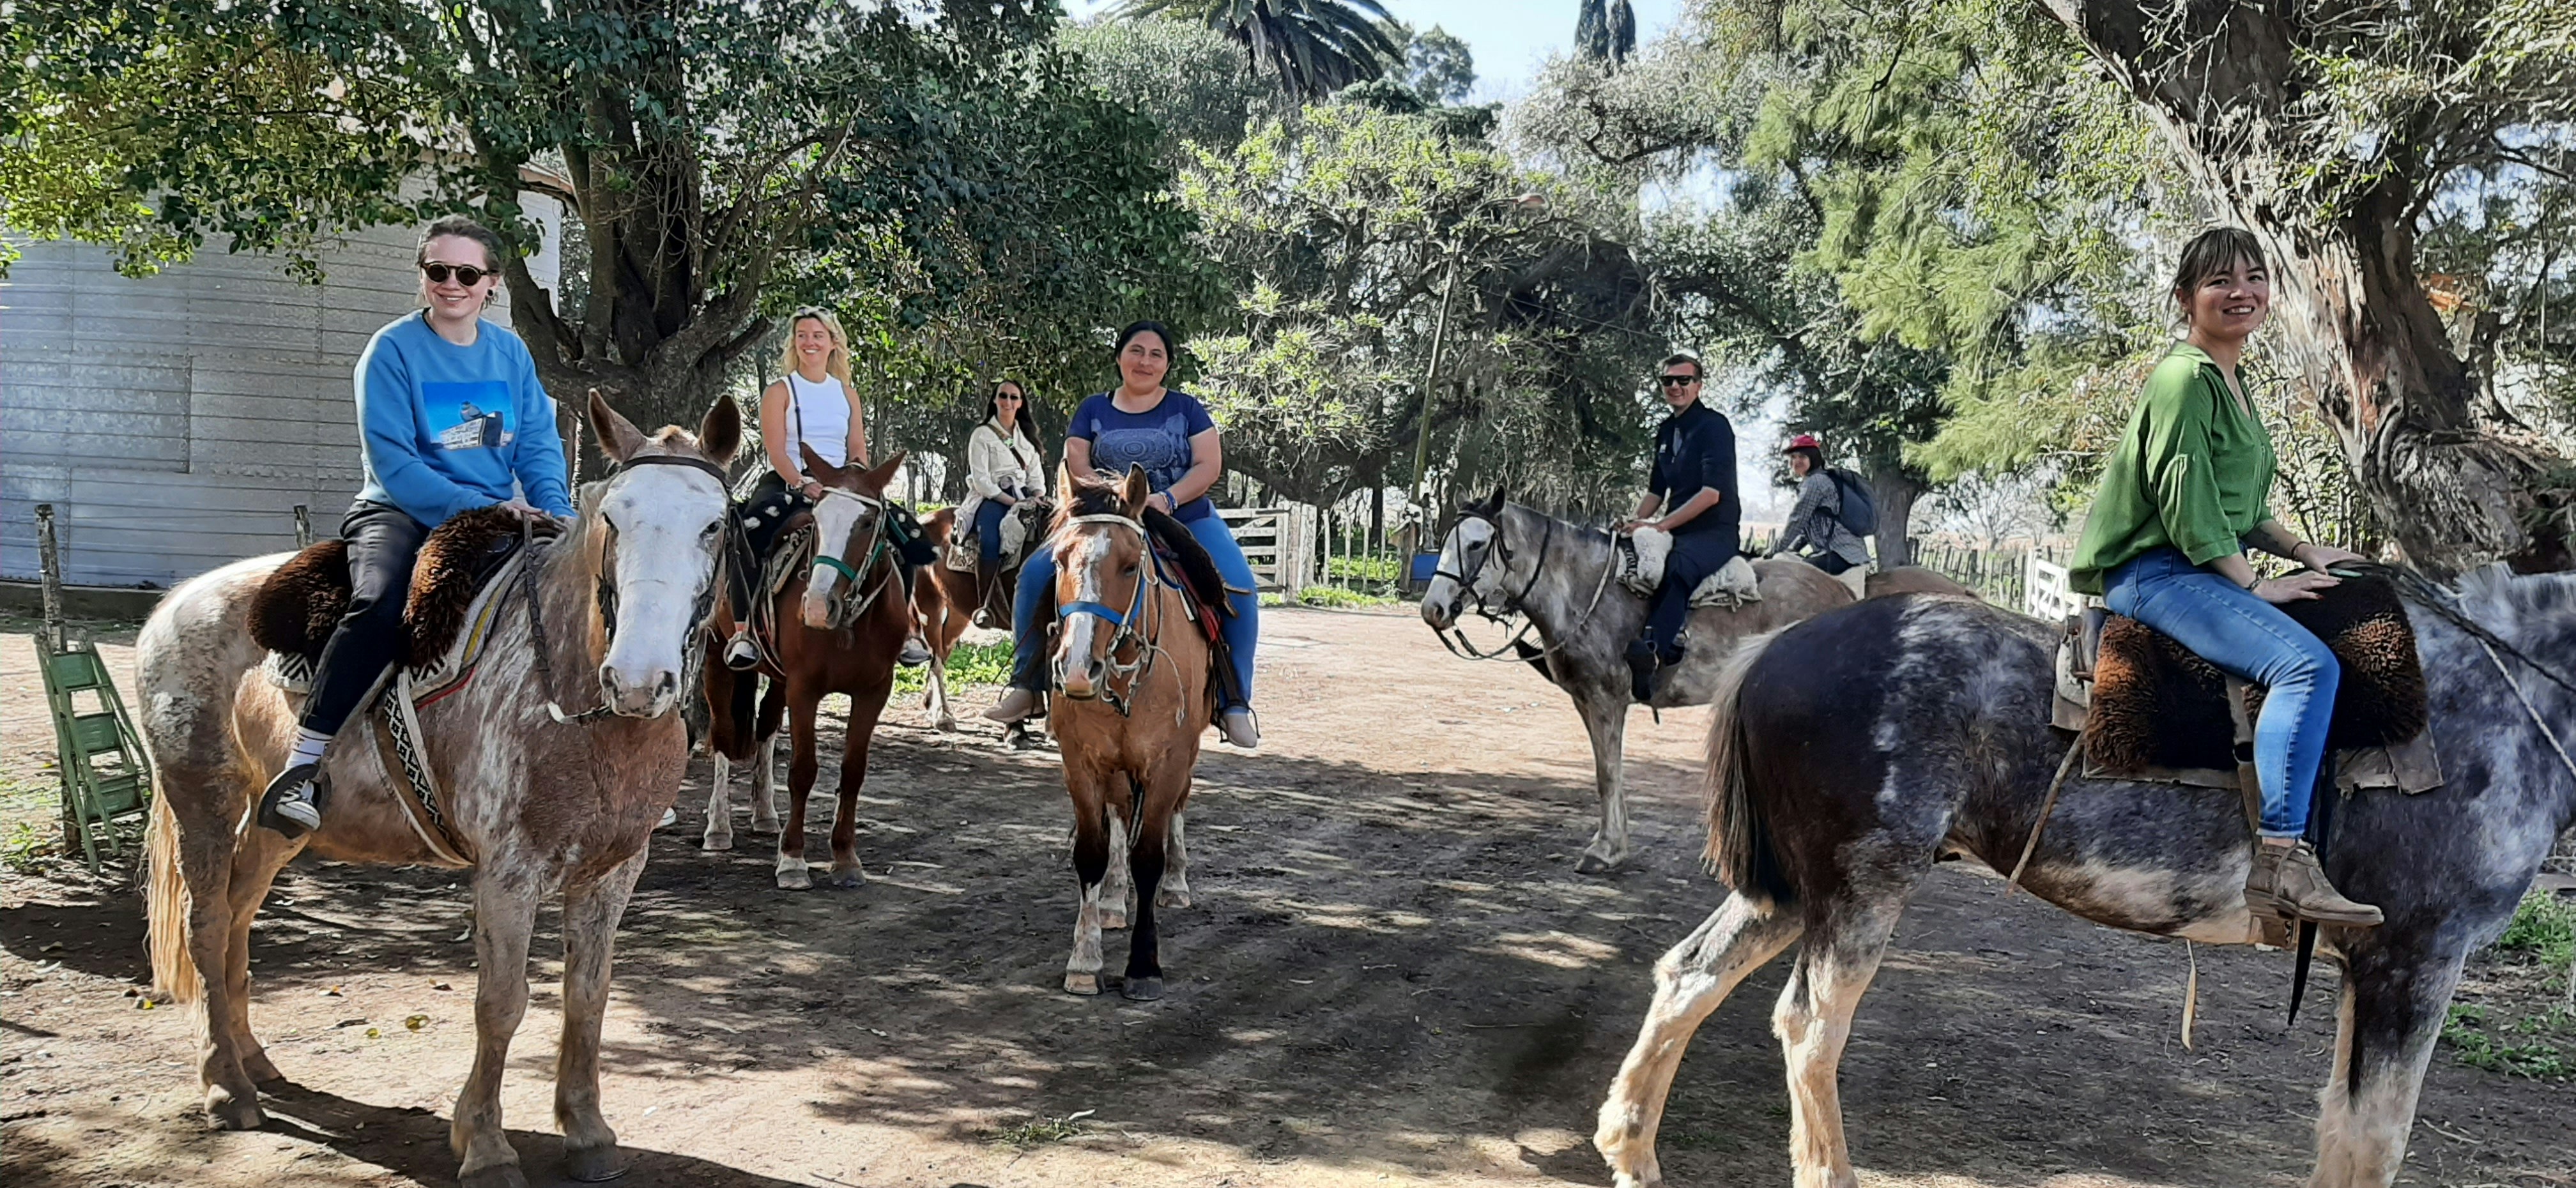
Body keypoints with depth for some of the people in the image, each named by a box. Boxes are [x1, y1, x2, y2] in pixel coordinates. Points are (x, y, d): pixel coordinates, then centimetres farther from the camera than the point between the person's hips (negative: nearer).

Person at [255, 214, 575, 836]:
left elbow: (539, 447, 7)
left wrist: (556, 514, -12)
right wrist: (480, 507, -20)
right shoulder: (393, 350, -5)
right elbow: (393, 463, -12)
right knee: (381, 604, -34)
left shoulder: (511, 352, 10)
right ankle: (302, 770, -30)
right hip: (400, 511, -5)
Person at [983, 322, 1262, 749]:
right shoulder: (1093, 410, 11)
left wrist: (1169, 498, -21)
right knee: (1036, 573, -18)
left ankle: (1234, 701, -21)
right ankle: (1027, 684, -8)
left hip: (1187, 519, -1)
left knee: (1238, 586, -28)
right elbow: (1076, 467, 2)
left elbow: (1209, 466, -3)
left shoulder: (1187, 409, 7)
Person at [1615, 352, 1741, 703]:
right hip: (1678, 531, 9)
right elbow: (1657, 490, 20)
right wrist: (1636, 523, 0)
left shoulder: (1714, 425, -9)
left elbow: (1712, 492, -18)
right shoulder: (1666, 431, 16)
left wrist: (1661, 524, -23)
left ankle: (1653, 652, -52)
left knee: (1678, 566, -38)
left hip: (1716, 533, -9)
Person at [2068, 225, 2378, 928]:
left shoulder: (2232, 382, 20)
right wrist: (2255, 585, -16)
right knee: (2307, 665, -28)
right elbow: (2184, 502, -18)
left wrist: (2304, 551, 11)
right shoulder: (2185, 378, -11)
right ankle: (2279, 863, -32)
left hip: (2202, 567, 11)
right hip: (2152, 571, -11)